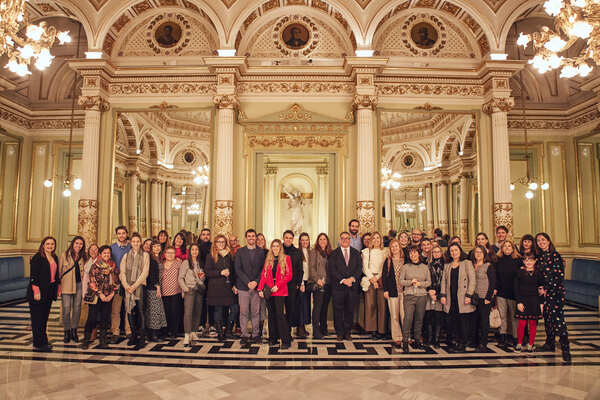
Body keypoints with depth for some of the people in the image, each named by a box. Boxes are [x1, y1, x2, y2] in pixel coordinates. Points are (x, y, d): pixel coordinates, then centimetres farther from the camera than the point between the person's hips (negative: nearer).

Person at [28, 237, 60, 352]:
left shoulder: (54, 258, 14)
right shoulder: (37, 257, -10)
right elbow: (33, 276, -14)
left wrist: (57, 288, 15)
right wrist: (36, 290, -19)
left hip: (49, 291, 8)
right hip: (39, 291, -7)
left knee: (45, 317, 13)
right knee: (37, 317, -1)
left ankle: (43, 342, 21)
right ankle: (38, 344, 4)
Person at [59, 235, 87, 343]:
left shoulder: (83, 257, 9)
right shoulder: (64, 255, 2)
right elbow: (59, 271, 3)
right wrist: (59, 286, -3)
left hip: (79, 285, 2)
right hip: (66, 285, -2)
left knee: (77, 308, 6)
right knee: (66, 309, -3)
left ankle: (74, 330, 19)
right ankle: (67, 331, 12)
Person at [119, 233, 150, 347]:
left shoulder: (145, 255, 5)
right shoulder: (126, 256, 15)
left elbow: (145, 272, -3)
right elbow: (122, 272, 7)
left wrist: (135, 285, -12)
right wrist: (126, 285, -8)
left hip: (140, 286, -3)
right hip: (128, 287, 3)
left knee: (140, 311, -6)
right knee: (130, 311, 2)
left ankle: (141, 338, -2)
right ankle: (133, 336, 12)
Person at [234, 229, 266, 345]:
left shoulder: (261, 252, 8)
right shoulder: (240, 251, 6)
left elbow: (263, 269, 5)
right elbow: (238, 269, -1)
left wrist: (256, 281, -9)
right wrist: (247, 282, -10)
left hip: (256, 286, 1)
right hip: (243, 286, 0)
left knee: (256, 312, 3)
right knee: (244, 312, 1)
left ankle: (255, 334, 13)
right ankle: (245, 335, 10)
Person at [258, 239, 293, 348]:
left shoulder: (286, 258, 1)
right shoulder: (268, 259, 12)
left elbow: (289, 275, -3)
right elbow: (263, 274, 9)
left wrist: (277, 285, -12)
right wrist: (260, 288, -2)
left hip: (280, 291, -4)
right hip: (268, 291, 4)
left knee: (279, 314, -10)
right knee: (271, 315, 9)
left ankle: (286, 340, -3)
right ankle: (273, 338, 20)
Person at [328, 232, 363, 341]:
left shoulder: (356, 253, 12)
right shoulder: (333, 254, 4)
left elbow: (359, 268, 4)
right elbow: (332, 270, -4)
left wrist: (352, 278, -11)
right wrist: (343, 280, -13)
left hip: (352, 286, 2)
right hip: (338, 287, -2)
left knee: (350, 311, 6)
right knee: (338, 311, 2)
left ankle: (347, 332, 18)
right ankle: (339, 333, 14)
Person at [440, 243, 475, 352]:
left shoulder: (467, 263, 4)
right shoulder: (447, 266, 17)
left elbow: (472, 280, -3)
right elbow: (444, 281, 14)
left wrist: (469, 295, -12)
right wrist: (443, 295, 2)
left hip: (462, 297, -3)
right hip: (451, 298, 4)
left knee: (463, 320, -2)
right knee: (451, 321, 1)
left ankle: (461, 344, 7)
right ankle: (453, 342, 11)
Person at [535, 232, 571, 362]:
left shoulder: (555, 255, -8)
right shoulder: (539, 257, 11)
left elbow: (560, 276, -11)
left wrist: (547, 289, -11)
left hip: (556, 291, -6)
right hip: (545, 292, 6)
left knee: (557, 318, -12)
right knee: (547, 318, 10)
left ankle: (565, 349, -8)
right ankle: (550, 344, 22)